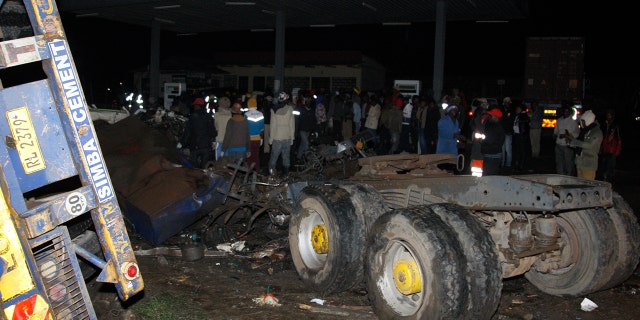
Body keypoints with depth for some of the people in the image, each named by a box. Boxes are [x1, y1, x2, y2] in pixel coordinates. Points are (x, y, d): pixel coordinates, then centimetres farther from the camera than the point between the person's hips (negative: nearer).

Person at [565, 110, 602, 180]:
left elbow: (589, 145, -20)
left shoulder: (597, 132, -9)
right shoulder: (584, 130, 14)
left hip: (589, 164, -8)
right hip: (580, 163, 8)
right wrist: (570, 141, 1)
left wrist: (573, 140, -18)